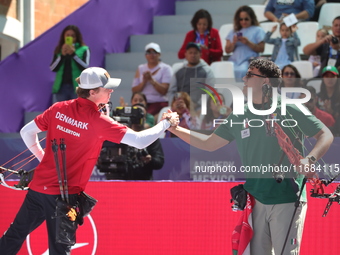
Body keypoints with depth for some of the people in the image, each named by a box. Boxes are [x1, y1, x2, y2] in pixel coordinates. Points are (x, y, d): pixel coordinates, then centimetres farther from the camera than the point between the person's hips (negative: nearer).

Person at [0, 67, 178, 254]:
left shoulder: (58, 109, 0)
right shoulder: (98, 121, -14)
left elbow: (26, 132, 8)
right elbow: (139, 141, -15)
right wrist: (166, 123, -2)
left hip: (38, 187, 5)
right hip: (64, 196, -5)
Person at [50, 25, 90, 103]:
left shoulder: (83, 50, 5)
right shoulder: (59, 50, 12)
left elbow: (85, 67, -7)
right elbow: (52, 68, 3)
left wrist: (73, 54, -14)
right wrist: (62, 55, -9)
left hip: (77, 87, -3)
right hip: (61, 87, 3)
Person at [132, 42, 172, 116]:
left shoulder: (166, 68, 5)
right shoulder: (140, 68, 17)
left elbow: (164, 91, -7)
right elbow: (134, 90, 10)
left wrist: (151, 80, -17)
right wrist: (144, 81, -6)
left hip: (159, 103, -3)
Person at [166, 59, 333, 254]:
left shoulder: (289, 110, -4)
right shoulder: (239, 117, 12)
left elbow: (326, 135, -4)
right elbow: (209, 144, 18)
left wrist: (310, 159, -21)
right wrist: (176, 129, 9)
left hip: (287, 199, -5)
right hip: (256, 199, 5)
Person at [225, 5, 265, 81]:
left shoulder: (257, 30, 10)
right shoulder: (234, 32, 22)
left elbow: (261, 49, 0)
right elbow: (227, 50, 17)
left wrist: (248, 43, -10)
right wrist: (234, 43, -2)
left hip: (249, 61, -4)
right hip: (235, 60, 4)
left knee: (241, 71, -37)